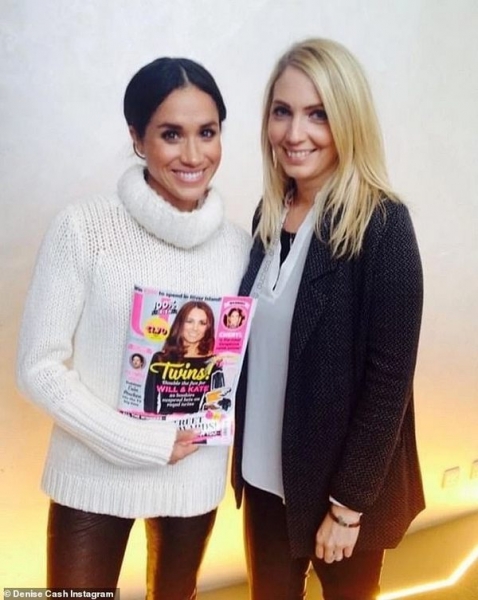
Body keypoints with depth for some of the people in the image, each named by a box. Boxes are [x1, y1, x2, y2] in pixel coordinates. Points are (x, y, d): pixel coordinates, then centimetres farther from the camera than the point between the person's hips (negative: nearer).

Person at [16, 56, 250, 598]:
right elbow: (38, 367, -13)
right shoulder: (83, 229, -15)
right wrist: (141, 443, -17)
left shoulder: (237, 244, -4)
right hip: (95, 477, -3)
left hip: (197, 476, 4)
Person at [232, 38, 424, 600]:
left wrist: (348, 504, -14)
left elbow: (389, 380, -17)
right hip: (266, 473, 5)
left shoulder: (382, 224, -18)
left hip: (341, 483, -5)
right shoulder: (270, 213, -1)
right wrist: (242, 456, 5)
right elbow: (257, 346, 5)